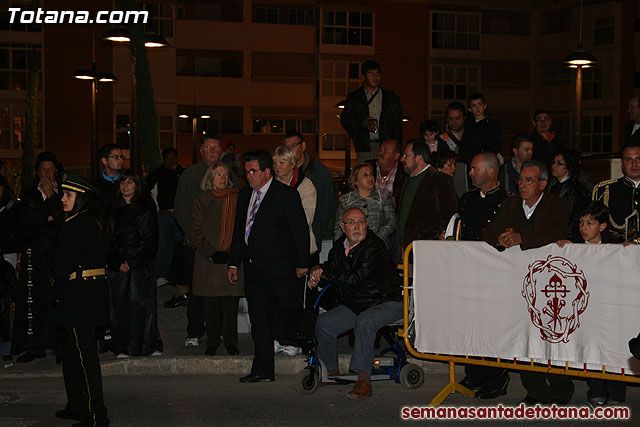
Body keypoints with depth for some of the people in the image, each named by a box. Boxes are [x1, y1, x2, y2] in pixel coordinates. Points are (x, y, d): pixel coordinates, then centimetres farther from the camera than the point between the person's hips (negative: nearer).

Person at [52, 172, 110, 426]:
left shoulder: (77, 226, -17)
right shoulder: (96, 222, 12)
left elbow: (62, 268, -19)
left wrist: (57, 283, 2)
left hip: (78, 297, -10)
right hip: (95, 289, 10)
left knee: (84, 353, -5)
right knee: (69, 352, 20)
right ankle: (77, 406, 30)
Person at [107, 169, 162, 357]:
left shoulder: (146, 206, 5)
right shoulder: (113, 209, 14)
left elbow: (150, 238, -1)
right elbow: (109, 238, 10)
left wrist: (133, 261, -8)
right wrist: (119, 262, -3)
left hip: (141, 262, -3)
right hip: (118, 263, 3)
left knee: (142, 303, -7)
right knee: (120, 305, -1)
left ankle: (151, 346, -1)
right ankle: (123, 348, 4)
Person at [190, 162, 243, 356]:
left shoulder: (237, 199, 7)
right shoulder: (202, 200, 8)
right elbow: (195, 231, 5)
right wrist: (211, 253, -7)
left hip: (232, 259, 0)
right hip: (208, 260, 0)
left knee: (231, 304, -1)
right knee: (211, 304, 2)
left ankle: (231, 343, 10)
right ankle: (212, 343, 12)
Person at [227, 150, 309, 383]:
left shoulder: (287, 195, -6)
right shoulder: (245, 194, 13)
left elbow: (301, 231, -5)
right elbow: (239, 231, 18)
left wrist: (302, 264, -5)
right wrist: (234, 263, 14)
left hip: (278, 269, -6)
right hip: (253, 269, 6)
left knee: (279, 318, -3)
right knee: (259, 321, 7)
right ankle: (263, 370, 13)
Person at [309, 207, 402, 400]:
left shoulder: (374, 246, -20)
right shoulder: (339, 246, 4)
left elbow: (355, 279, -27)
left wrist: (324, 273, -19)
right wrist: (317, 272, -14)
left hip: (387, 302, -7)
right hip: (355, 305, 7)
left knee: (364, 321, -35)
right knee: (324, 323, -9)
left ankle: (364, 381, -35)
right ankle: (332, 372, 8)